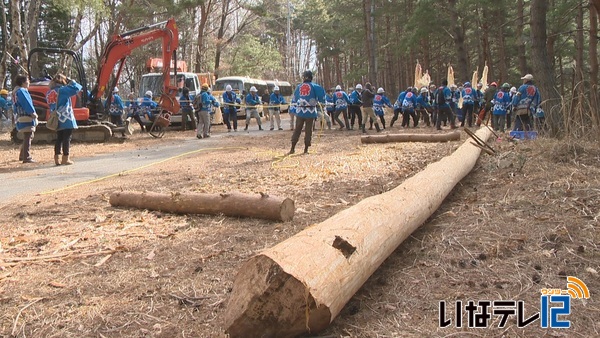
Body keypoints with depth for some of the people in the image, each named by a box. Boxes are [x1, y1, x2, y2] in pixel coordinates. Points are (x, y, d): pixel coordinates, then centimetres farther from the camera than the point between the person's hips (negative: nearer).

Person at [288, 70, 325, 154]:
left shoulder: (299, 86, 8)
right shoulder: (313, 86, -1)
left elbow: (295, 97, 17)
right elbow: (321, 91, -14)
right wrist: (321, 102, 1)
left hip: (300, 110, 2)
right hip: (310, 111, -2)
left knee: (297, 129, 9)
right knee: (308, 130, 4)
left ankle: (292, 149, 10)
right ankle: (306, 150, 6)